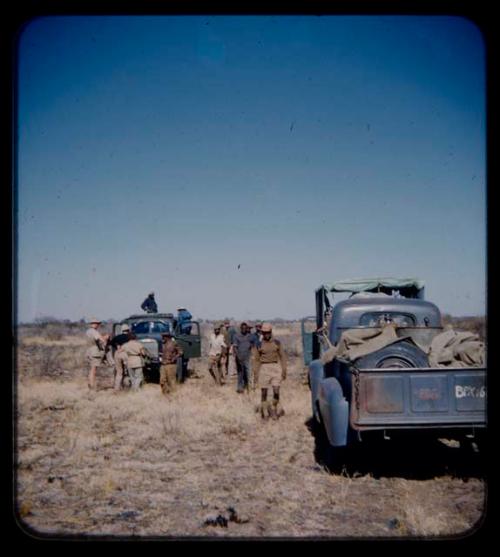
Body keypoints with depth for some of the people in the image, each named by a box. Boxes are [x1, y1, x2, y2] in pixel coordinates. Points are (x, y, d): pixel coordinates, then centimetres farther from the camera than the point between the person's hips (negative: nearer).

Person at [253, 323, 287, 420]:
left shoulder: (277, 343, 3)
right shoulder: (259, 345, 3)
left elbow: (282, 357, 6)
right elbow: (257, 360, 8)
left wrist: (284, 370, 2)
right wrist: (256, 373, 5)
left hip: (276, 368, 0)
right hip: (264, 368, 0)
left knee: (276, 391, -7)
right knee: (263, 392, 3)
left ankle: (275, 410, 13)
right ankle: (265, 413, 15)